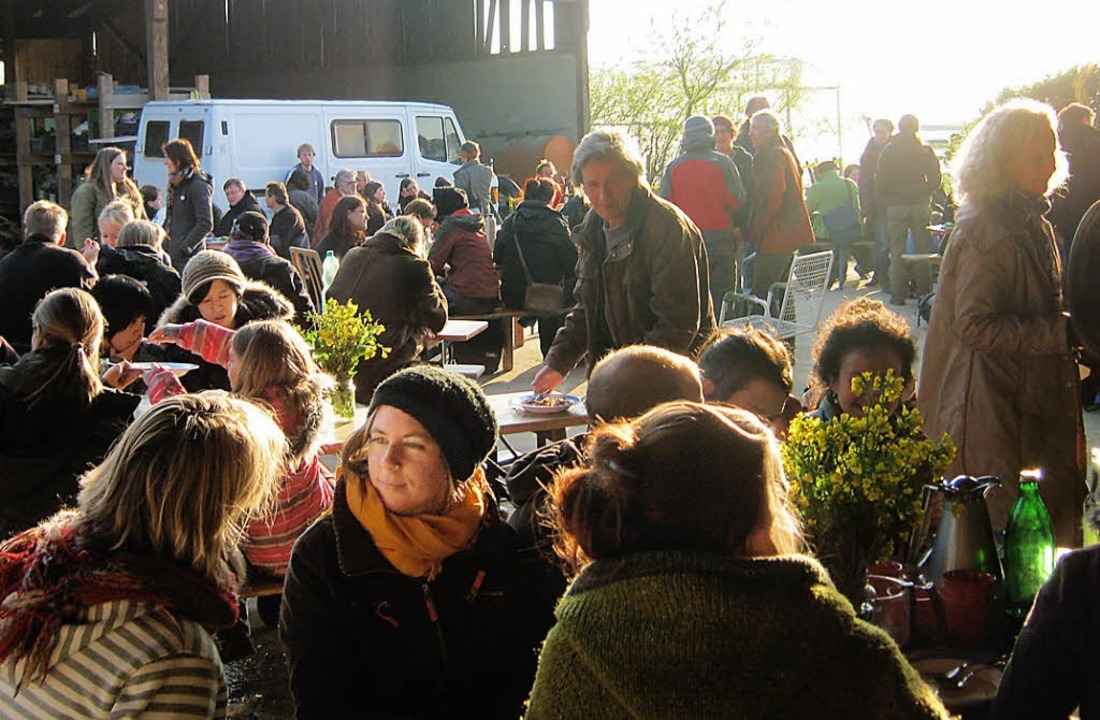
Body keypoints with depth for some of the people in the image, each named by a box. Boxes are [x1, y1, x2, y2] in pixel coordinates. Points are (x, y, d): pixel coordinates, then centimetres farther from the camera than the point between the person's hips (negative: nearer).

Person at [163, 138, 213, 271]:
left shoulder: (198, 185, -10)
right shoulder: (175, 184, 16)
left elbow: (206, 224, -17)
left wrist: (185, 248, -18)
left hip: (189, 255, -8)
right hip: (173, 252, 8)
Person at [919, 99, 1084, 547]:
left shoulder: (1031, 220, 13)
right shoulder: (986, 232, -18)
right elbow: (975, 326, -23)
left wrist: (1069, 328, 9)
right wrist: (1063, 331, -22)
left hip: (1037, 399, 9)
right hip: (992, 407, -9)